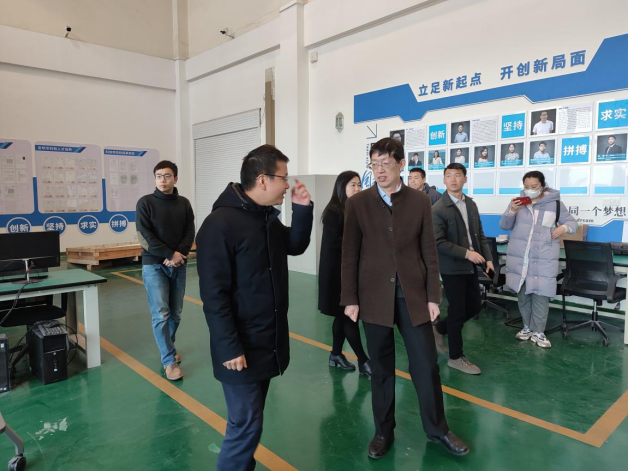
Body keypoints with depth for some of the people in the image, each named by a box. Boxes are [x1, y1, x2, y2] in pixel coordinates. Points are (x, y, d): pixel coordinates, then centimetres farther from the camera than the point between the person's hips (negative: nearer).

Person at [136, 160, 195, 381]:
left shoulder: (184, 203, 6)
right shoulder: (145, 203, -4)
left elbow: (190, 233, 2)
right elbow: (145, 236, -11)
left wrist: (179, 255, -13)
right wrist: (170, 254, -16)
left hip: (178, 266, 4)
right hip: (154, 266, -3)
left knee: (176, 313, 10)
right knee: (160, 314, -6)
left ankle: (167, 347, 33)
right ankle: (169, 360, 4)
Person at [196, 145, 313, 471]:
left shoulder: (268, 217, 5)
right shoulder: (220, 224, -20)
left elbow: (296, 246, 16)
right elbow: (213, 294, -22)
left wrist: (302, 209, 1)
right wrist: (230, 348, -21)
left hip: (269, 343, 8)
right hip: (241, 349, -8)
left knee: (250, 420, 20)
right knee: (246, 424, 2)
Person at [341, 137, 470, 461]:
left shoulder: (420, 202, 1)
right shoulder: (357, 204, -1)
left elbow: (429, 253, 3)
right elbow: (350, 255, -1)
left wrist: (433, 296, 0)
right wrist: (350, 299, -3)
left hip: (413, 295, 1)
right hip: (375, 297, 0)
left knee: (426, 365, 8)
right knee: (381, 368, 11)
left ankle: (438, 429, 29)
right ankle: (383, 431, 29)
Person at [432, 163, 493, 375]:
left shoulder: (471, 204, 8)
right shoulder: (438, 209, -15)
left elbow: (479, 234, 12)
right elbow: (438, 243, -20)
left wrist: (488, 258, 2)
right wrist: (467, 253, -22)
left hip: (470, 266, 7)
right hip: (452, 267, -7)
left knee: (474, 306, 15)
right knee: (457, 311, 1)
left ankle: (440, 329, 34)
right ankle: (456, 357, 18)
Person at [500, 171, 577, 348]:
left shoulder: (555, 203, -1)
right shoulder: (518, 202, 4)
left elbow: (572, 222, 8)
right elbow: (504, 226, 4)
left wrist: (564, 227, -15)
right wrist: (511, 211, -15)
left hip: (544, 260, -2)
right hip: (519, 258, 3)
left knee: (540, 295, -3)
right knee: (523, 293, 12)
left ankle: (538, 332, 9)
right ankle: (527, 327, 27)